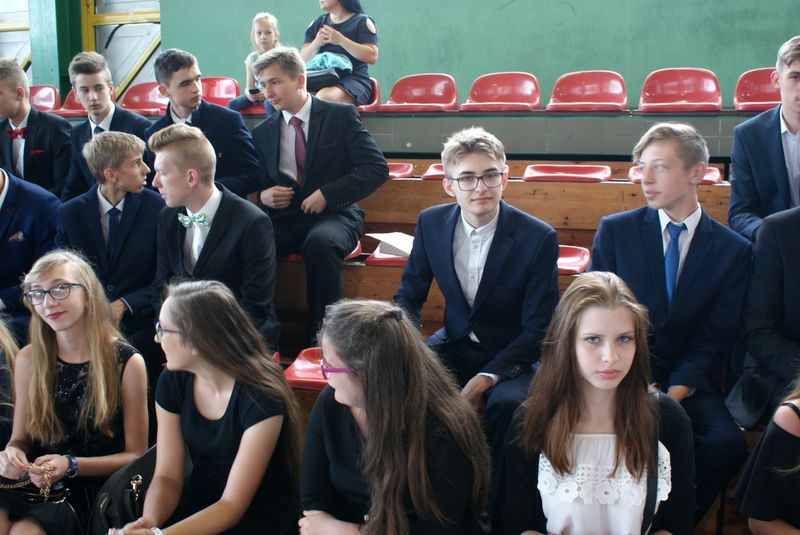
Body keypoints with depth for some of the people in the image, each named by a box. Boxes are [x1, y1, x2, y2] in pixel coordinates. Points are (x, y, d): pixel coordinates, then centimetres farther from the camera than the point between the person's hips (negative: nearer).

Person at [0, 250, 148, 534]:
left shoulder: (126, 362, -7)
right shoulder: (28, 359, 3)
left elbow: (136, 454, -2)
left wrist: (71, 465, -17)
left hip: (96, 486, -3)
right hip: (38, 483, 3)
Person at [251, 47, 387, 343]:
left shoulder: (340, 116, 2)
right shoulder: (262, 133, 15)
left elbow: (377, 168, -4)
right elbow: (259, 183, 22)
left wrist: (327, 194, -14)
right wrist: (263, 195, -4)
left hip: (333, 215, -3)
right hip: (283, 220, 3)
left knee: (320, 242, -39)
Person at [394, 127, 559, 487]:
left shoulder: (538, 238, -16)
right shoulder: (430, 223, -4)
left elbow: (538, 329, -13)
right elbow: (409, 296, 6)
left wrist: (487, 377, -25)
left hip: (510, 356, -3)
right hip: (454, 345, 3)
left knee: (507, 402, -35)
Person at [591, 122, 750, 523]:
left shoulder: (733, 249, 5)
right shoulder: (614, 230, 6)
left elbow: (717, 339, 0)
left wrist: (676, 391, -17)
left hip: (686, 380, 1)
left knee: (727, 444, -27)